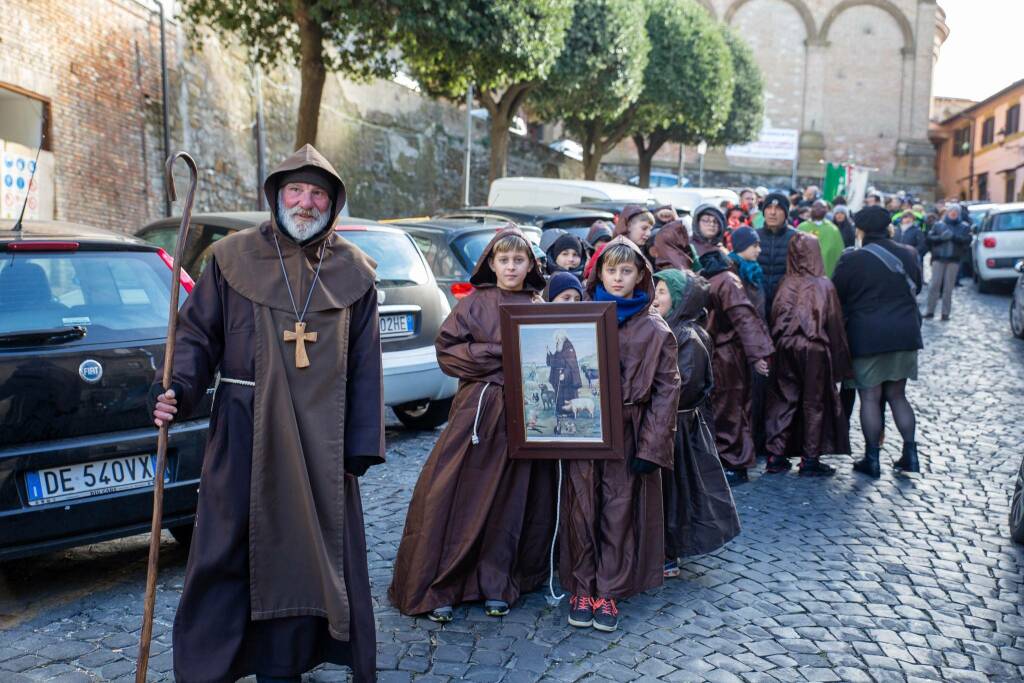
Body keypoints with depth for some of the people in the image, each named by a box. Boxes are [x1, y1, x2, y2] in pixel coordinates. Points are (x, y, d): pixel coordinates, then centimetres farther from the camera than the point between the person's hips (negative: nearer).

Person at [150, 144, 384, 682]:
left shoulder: (352, 271, 6)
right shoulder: (233, 257, 2)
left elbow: (364, 364, 5)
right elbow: (197, 334, 3)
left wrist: (362, 443, 1)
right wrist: (179, 388, -16)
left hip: (320, 437, 2)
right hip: (244, 431, -1)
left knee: (311, 551, 7)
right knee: (228, 552, 5)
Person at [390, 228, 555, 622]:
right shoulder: (473, 304, 4)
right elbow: (447, 350, -2)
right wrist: (499, 354, -11)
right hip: (477, 408, -2)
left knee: (510, 500, 5)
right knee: (456, 495, -5)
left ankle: (496, 585, 17)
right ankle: (438, 589, 5)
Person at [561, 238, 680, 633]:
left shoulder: (655, 330, 2)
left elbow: (667, 390, -1)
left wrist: (651, 446, -9)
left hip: (627, 433, -1)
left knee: (619, 513, 4)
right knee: (582, 511, 4)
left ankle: (609, 592, 18)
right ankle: (582, 589, 19)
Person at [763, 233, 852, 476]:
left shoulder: (785, 284, -2)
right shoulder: (824, 285, -8)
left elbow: (774, 320, 2)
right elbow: (835, 324, -4)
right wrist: (839, 361, 2)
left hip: (785, 349, 3)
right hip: (814, 350, -3)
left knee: (783, 400, 11)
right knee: (814, 403, 8)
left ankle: (776, 455, 12)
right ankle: (810, 459, 12)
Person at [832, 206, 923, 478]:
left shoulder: (853, 260, -10)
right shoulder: (907, 255, 6)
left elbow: (836, 296, -3)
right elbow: (916, 288, 21)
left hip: (868, 337, -5)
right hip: (905, 335, 5)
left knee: (870, 398, 2)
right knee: (897, 395, 16)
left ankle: (872, 459, 7)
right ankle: (910, 453, 16)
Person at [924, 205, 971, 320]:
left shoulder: (964, 227, 9)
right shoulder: (938, 225, 10)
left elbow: (967, 240, -5)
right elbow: (930, 238, 1)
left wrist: (954, 236, -19)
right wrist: (941, 237, -16)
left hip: (954, 260, 0)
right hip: (938, 259, 0)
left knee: (948, 287, 1)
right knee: (934, 285, -4)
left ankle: (946, 313, 5)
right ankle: (930, 311, 2)